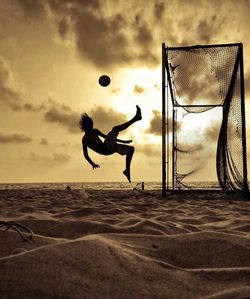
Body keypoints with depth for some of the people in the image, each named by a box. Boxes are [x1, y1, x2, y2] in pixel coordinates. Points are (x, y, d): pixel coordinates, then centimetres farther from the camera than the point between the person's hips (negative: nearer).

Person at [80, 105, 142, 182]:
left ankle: (127, 171, 8)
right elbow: (85, 154, -4)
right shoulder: (85, 139, 2)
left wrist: (122, 141, 29)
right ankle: (135, 118, -31)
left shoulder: (95, 131, 22)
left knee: (131, 149, 7)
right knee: (115, 129, -23)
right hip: (104, 150, -8)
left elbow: (106, 136, 31)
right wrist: (92, 164, -18)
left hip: (110, 148, 8)